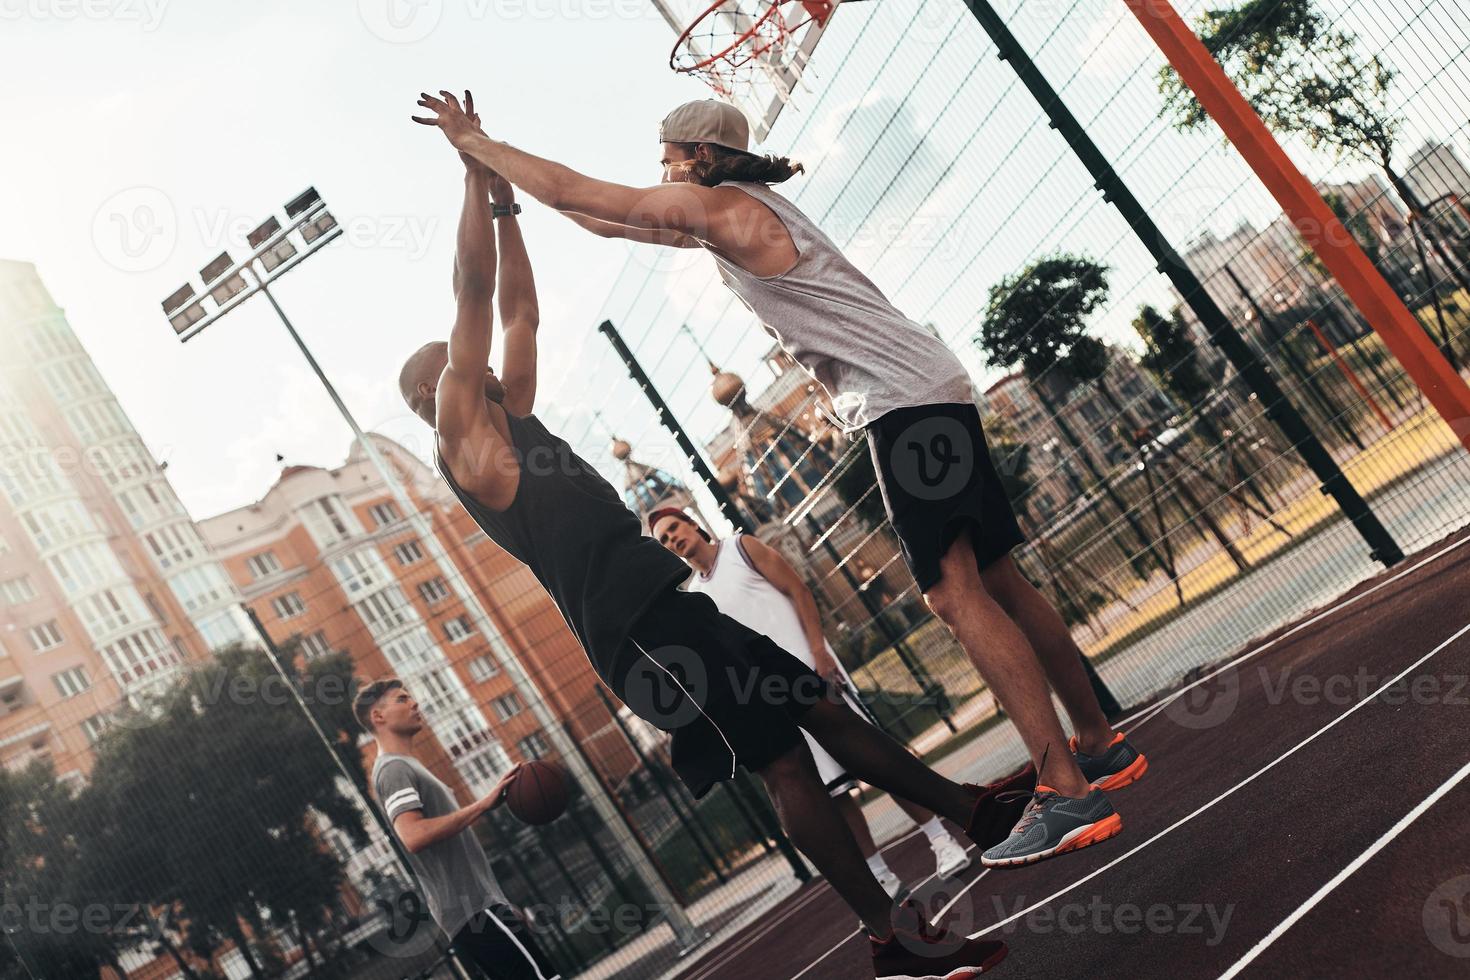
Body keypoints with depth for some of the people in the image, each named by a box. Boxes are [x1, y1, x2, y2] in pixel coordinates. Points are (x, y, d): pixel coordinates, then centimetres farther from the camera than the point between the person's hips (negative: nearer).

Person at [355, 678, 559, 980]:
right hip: (474, 909, -10)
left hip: (471, 912, 10)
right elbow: (414, 837, -26)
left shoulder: (405, 767, 23)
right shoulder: (393, 768, -9)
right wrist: (484, 804, -26)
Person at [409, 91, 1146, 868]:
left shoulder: (716, 204, -6)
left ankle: (1069, 793, -16)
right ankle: (1101, 747, 20)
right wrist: (494, 166, 33)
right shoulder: (740, 212, 23)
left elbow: (573, 191, -4)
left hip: (905, 400, -10)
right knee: (993, 582, 12)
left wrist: (473, 141, 8)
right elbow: (613, 224, 32)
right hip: (925, 397, 10)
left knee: (954, 592, -14)